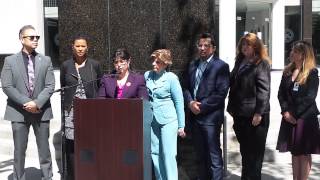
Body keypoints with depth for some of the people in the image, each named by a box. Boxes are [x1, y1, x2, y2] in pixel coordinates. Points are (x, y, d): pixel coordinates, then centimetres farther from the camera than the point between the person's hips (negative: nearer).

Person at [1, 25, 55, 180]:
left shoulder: (46, 60, 6)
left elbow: (50, 86, 0)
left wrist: (37, 103, -14)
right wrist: (26, 103, -14)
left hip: (41, 111, 1)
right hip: (19, 112, -1)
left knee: (44, 149, 7)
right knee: (19, 150, 6)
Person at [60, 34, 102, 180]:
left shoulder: (95, 65, 5)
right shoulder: (65, 66, 7)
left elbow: (100, 86, 11)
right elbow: (62, 87, 15)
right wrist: (65, 105, 8)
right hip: (71, 110, 1)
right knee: (71, 144, -1)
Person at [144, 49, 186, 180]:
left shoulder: (171, 78, -9)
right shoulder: (147, 75, 4)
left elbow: (179, 102, -6)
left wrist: (181, 126, -6)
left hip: (168, 120, -5)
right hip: (152, 120, 5)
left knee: (168, 154, -4)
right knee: (155, 153, 9)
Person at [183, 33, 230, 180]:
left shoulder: (221, 66, -6)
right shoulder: (193, 65, 14)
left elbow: (221, 93, -13)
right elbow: (186, 88, 13)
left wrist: (202, 107, -14)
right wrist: (190, 103, -7)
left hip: (210, 117, -6)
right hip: (195, 116, 6)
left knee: (214, 155, 0)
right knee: (201, 154, 16)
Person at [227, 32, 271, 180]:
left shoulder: (261, 64, -7)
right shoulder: (239, 62, 14)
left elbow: (263, 90, -14)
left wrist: (259, 113, -18)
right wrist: (232, 108, 11)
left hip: (254, 115, -7)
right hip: (240, 115, 7)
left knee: (255, 151, 3)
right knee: (244, 150, 16)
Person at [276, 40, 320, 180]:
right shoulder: (287, 71, 10)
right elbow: (281, 93, 6)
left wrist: (294, 113, -14)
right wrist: (286, 111, -8)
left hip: (306, 118, -5)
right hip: (289, 118, 5)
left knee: (304, 153, 3)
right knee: (294, 152, 11)